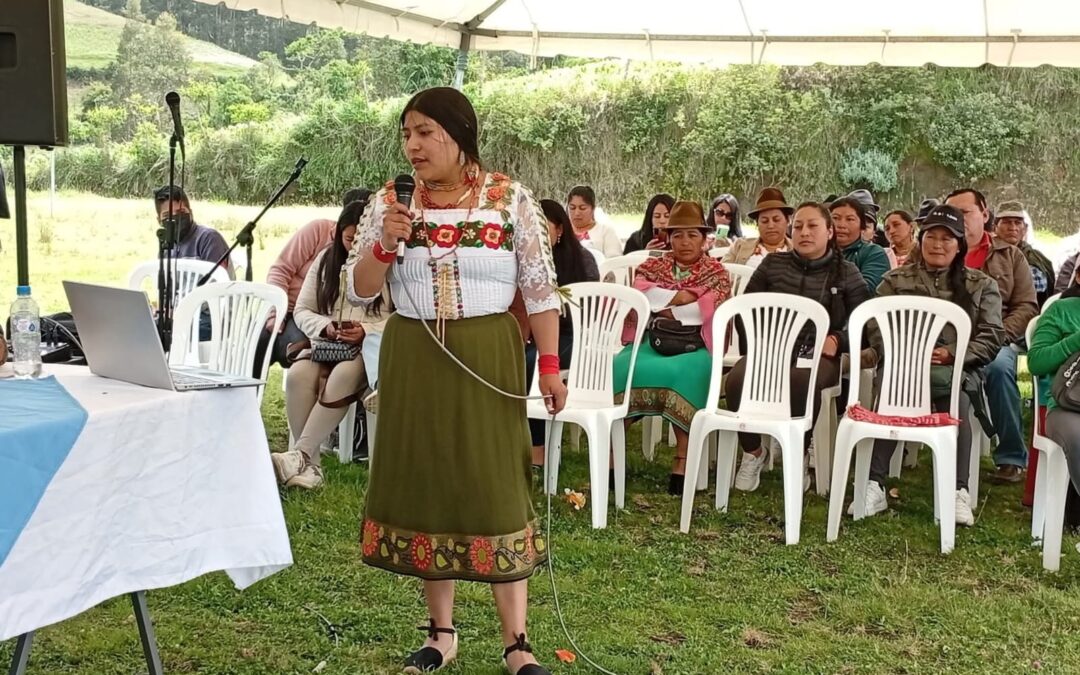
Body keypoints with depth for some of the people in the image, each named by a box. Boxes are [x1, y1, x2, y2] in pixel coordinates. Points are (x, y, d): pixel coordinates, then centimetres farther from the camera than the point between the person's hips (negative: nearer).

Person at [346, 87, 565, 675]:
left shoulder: (510, 199, -3)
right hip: (413, 361, 3)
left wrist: (550, 366, -4)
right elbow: (358, 292, 2)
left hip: (488, 359, -2)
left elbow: (540, 289, -1)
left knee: (496, 487, 0)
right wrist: (384, 243, -15)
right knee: (425, 484, 7)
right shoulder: (388, 202, 3)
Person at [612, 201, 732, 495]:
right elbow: (638, 294, 1)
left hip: (694, 347, -2)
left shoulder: (717, 272, 14)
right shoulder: (652, 266, 20)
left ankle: (683, 462, -34)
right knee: (621, 369, -31)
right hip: (650, 341, 2)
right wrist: (679, 297, -7)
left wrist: (662, 307, -1)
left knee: (683, 374, -37)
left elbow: (710, 309, -4)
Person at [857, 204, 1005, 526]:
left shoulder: (981, 286, 16)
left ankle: (958, 492, -32)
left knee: (955, 401, -35)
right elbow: (878, 331, 8)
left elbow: (991, 338, 6)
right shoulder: (895, 280, 17)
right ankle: (874, 486, -36)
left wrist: (951, 355, -11)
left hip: (957, 370, 0)